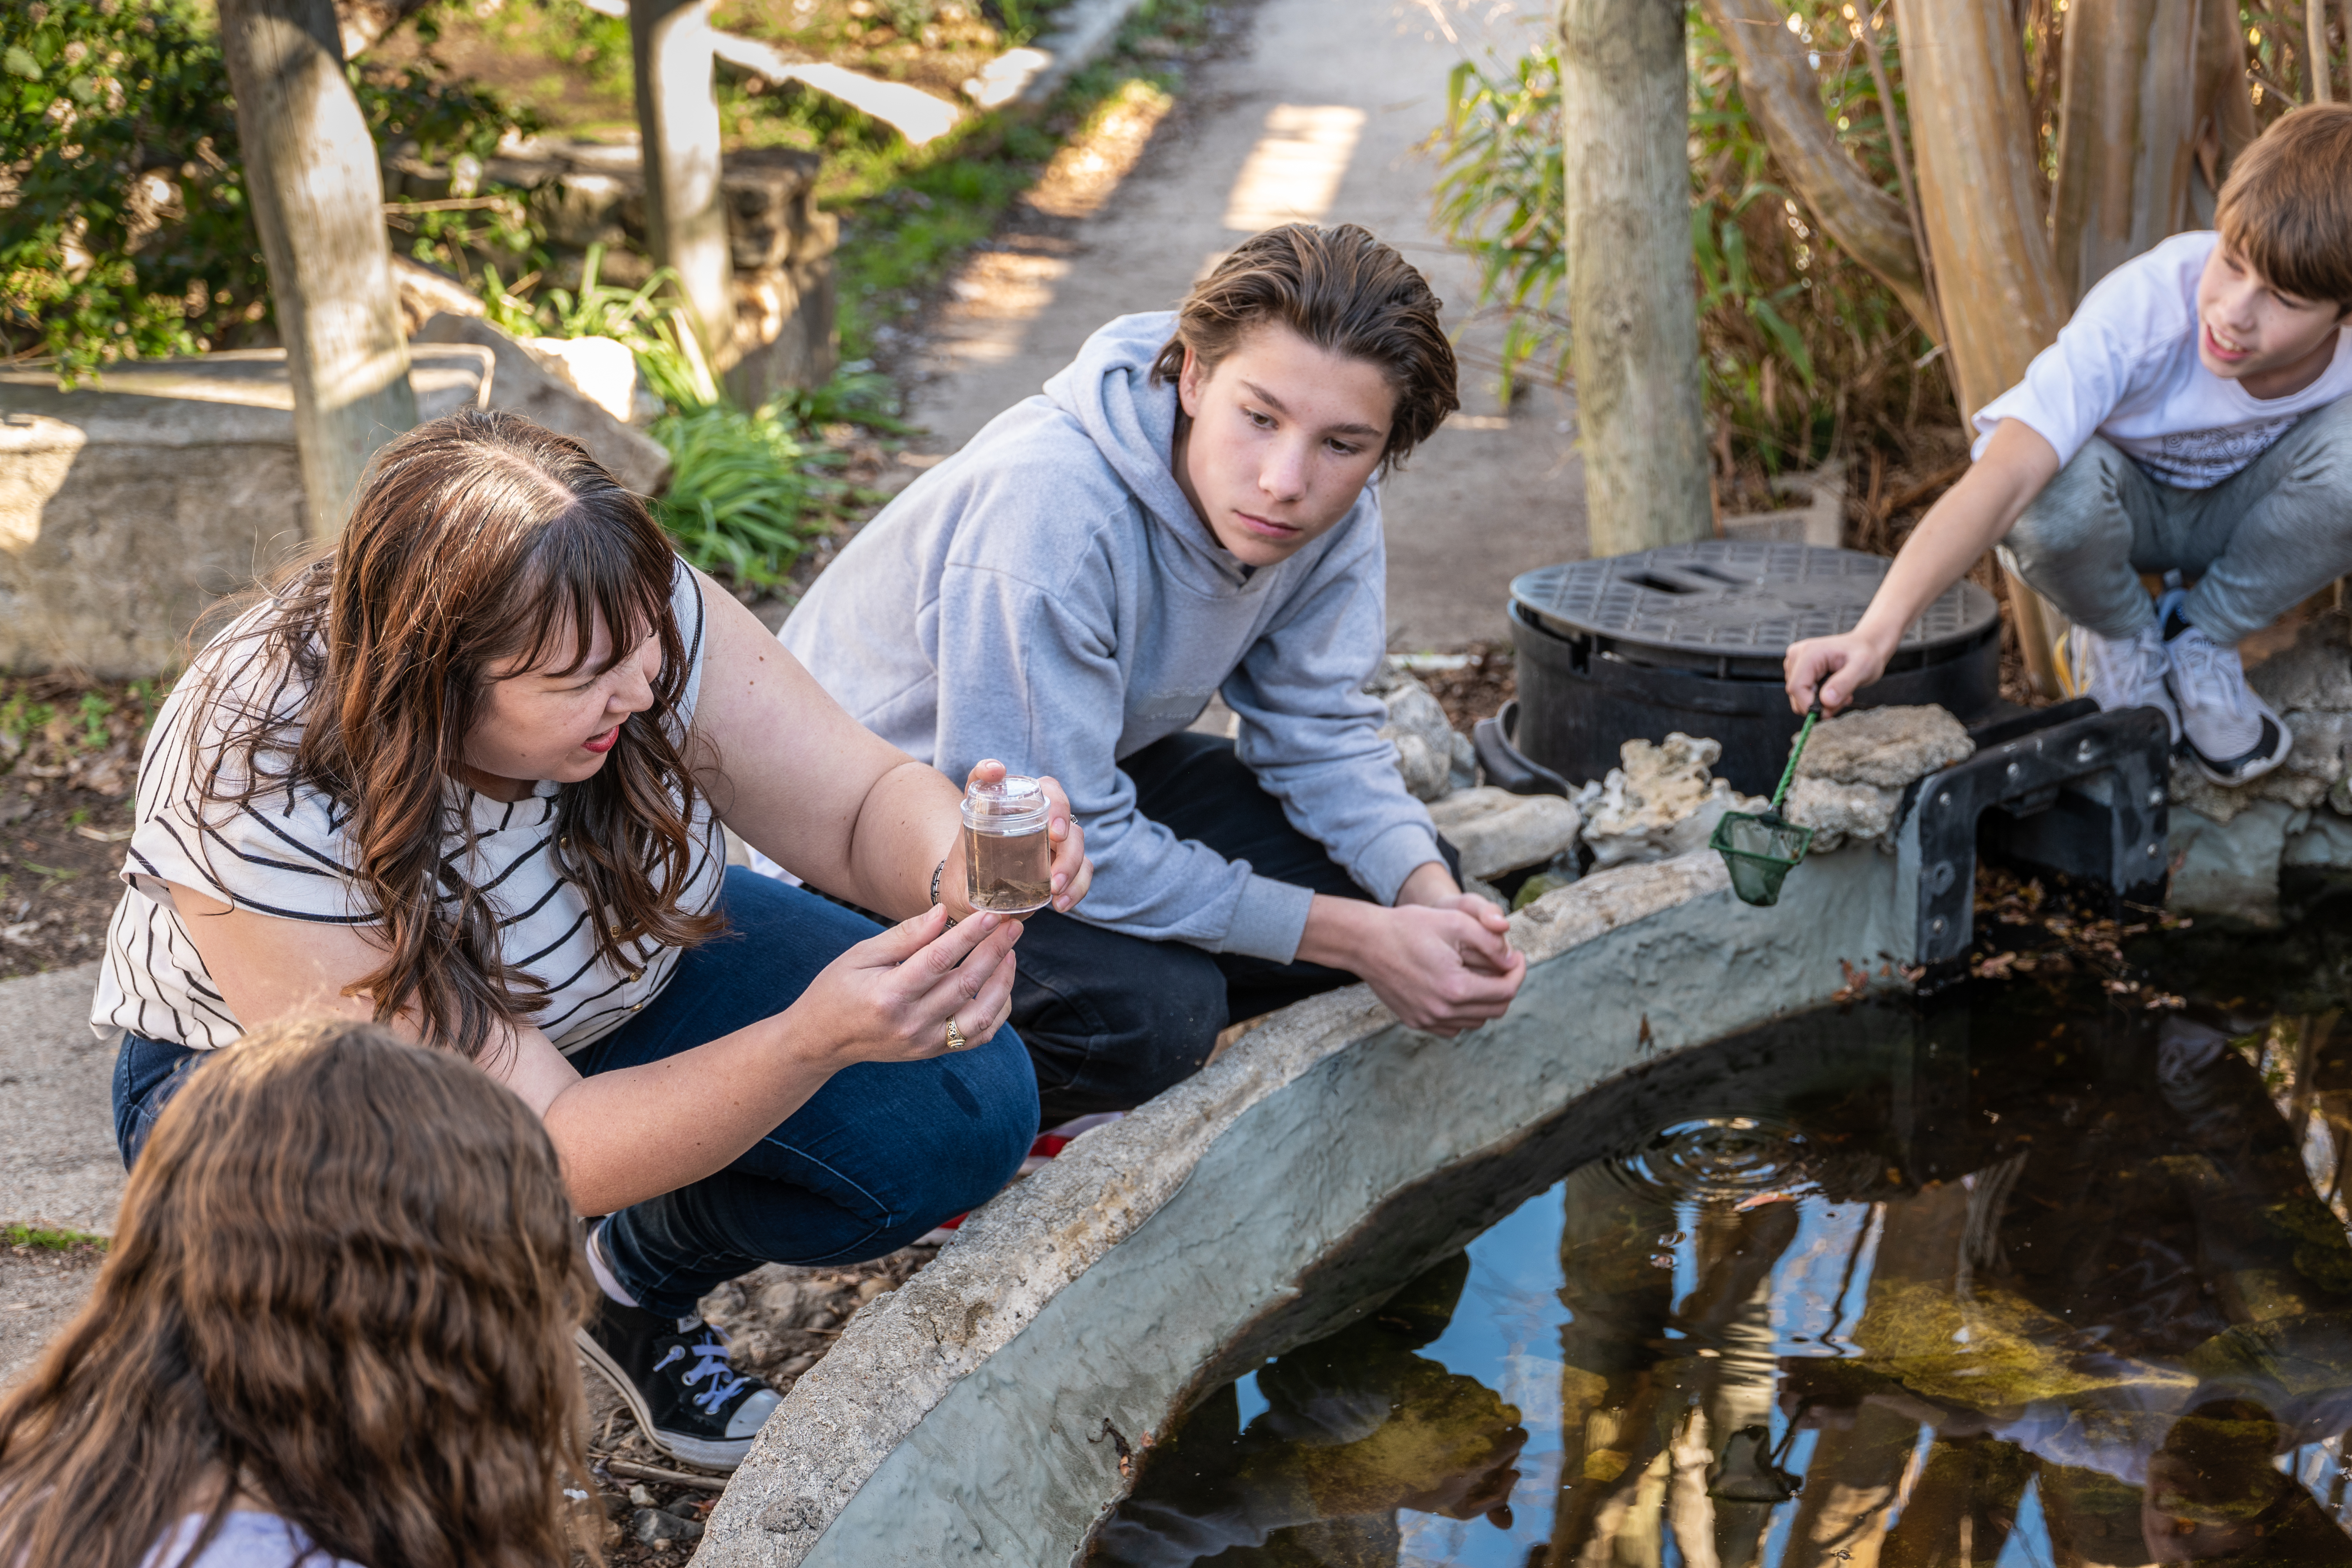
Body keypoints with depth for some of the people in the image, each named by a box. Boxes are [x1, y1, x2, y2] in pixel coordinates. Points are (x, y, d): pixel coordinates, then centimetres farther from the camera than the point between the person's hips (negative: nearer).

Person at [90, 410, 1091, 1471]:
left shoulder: (626, 617, -29)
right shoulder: (262, 813, -39)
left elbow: (865, 802, -22)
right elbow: (545, 1153, -38)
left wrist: (962, 871, -47)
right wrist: (817, 1039, -52)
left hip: (624, 970, 5)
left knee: (965, 1111, -13)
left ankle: (641, 1283, 12)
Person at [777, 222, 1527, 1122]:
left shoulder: (1331, 502, -15)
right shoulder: (1048, 511, -37)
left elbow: (1317, 732, -2)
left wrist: (1428, 893, -23)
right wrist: (1363, 942, -31)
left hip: (1088, 778, 7)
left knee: (1396, 873, -5)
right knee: (1148, 1009, -30)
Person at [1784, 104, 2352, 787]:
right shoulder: (2144, 308, -36)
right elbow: (2004, 476, -46)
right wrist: (1875, 633, -57)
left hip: (2235, 516, 2)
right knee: (2060, 485, -39)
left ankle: (2203, 640, -4)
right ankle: (2121, 641, -3)